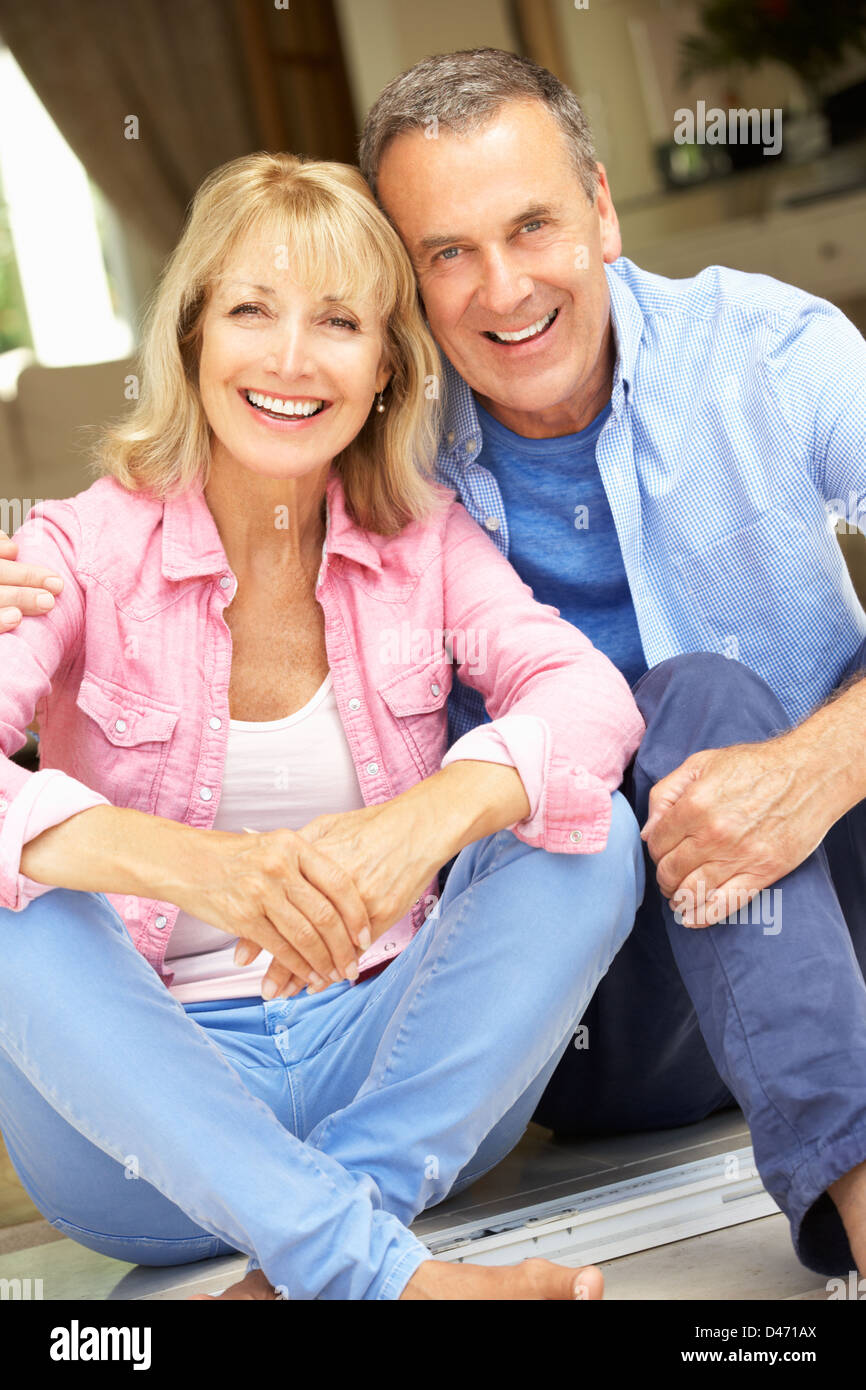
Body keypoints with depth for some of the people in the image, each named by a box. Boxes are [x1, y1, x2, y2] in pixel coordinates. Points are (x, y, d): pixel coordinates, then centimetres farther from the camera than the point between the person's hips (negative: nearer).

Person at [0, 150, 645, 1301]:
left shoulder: (426, 540, 2)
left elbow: (589, 693, -16)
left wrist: (431, 815, -38)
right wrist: (182, 860, -43)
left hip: (396, 1074, 2)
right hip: (153, 1103, -1)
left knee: (589, 836, -19)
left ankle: (304, 1264, -25)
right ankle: (375, 1267, -32)